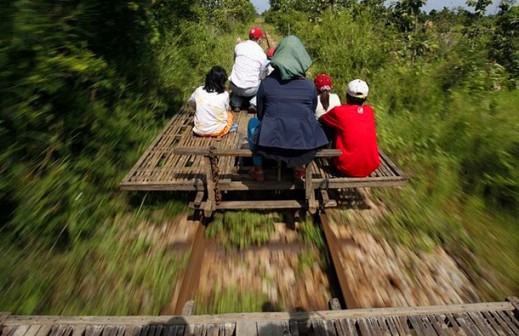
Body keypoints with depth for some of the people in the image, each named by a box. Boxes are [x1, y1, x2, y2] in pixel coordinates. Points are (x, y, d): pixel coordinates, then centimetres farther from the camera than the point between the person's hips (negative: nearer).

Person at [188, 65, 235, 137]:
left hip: (199, 131, 3)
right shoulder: (224, 95, -14)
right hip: (217, 131, -3)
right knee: (230, 115, 24)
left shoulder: (199, 91, -7)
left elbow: (190, 102, 12)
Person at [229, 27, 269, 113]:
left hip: (235, 87, 3)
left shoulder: (239, 46, 2)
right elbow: (262, 76, 3)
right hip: (250, 90, -3)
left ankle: (236, 104, 16)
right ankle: (254, 103, 6)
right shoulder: (262, 55, -4)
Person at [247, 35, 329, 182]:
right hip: (305, 145, 2)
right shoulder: (310, 86, 2)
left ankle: (258, 169, 30)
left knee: (253, 122, 30)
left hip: (270, 143, -1)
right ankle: (299, 166, 29)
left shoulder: (266, 83, -1)